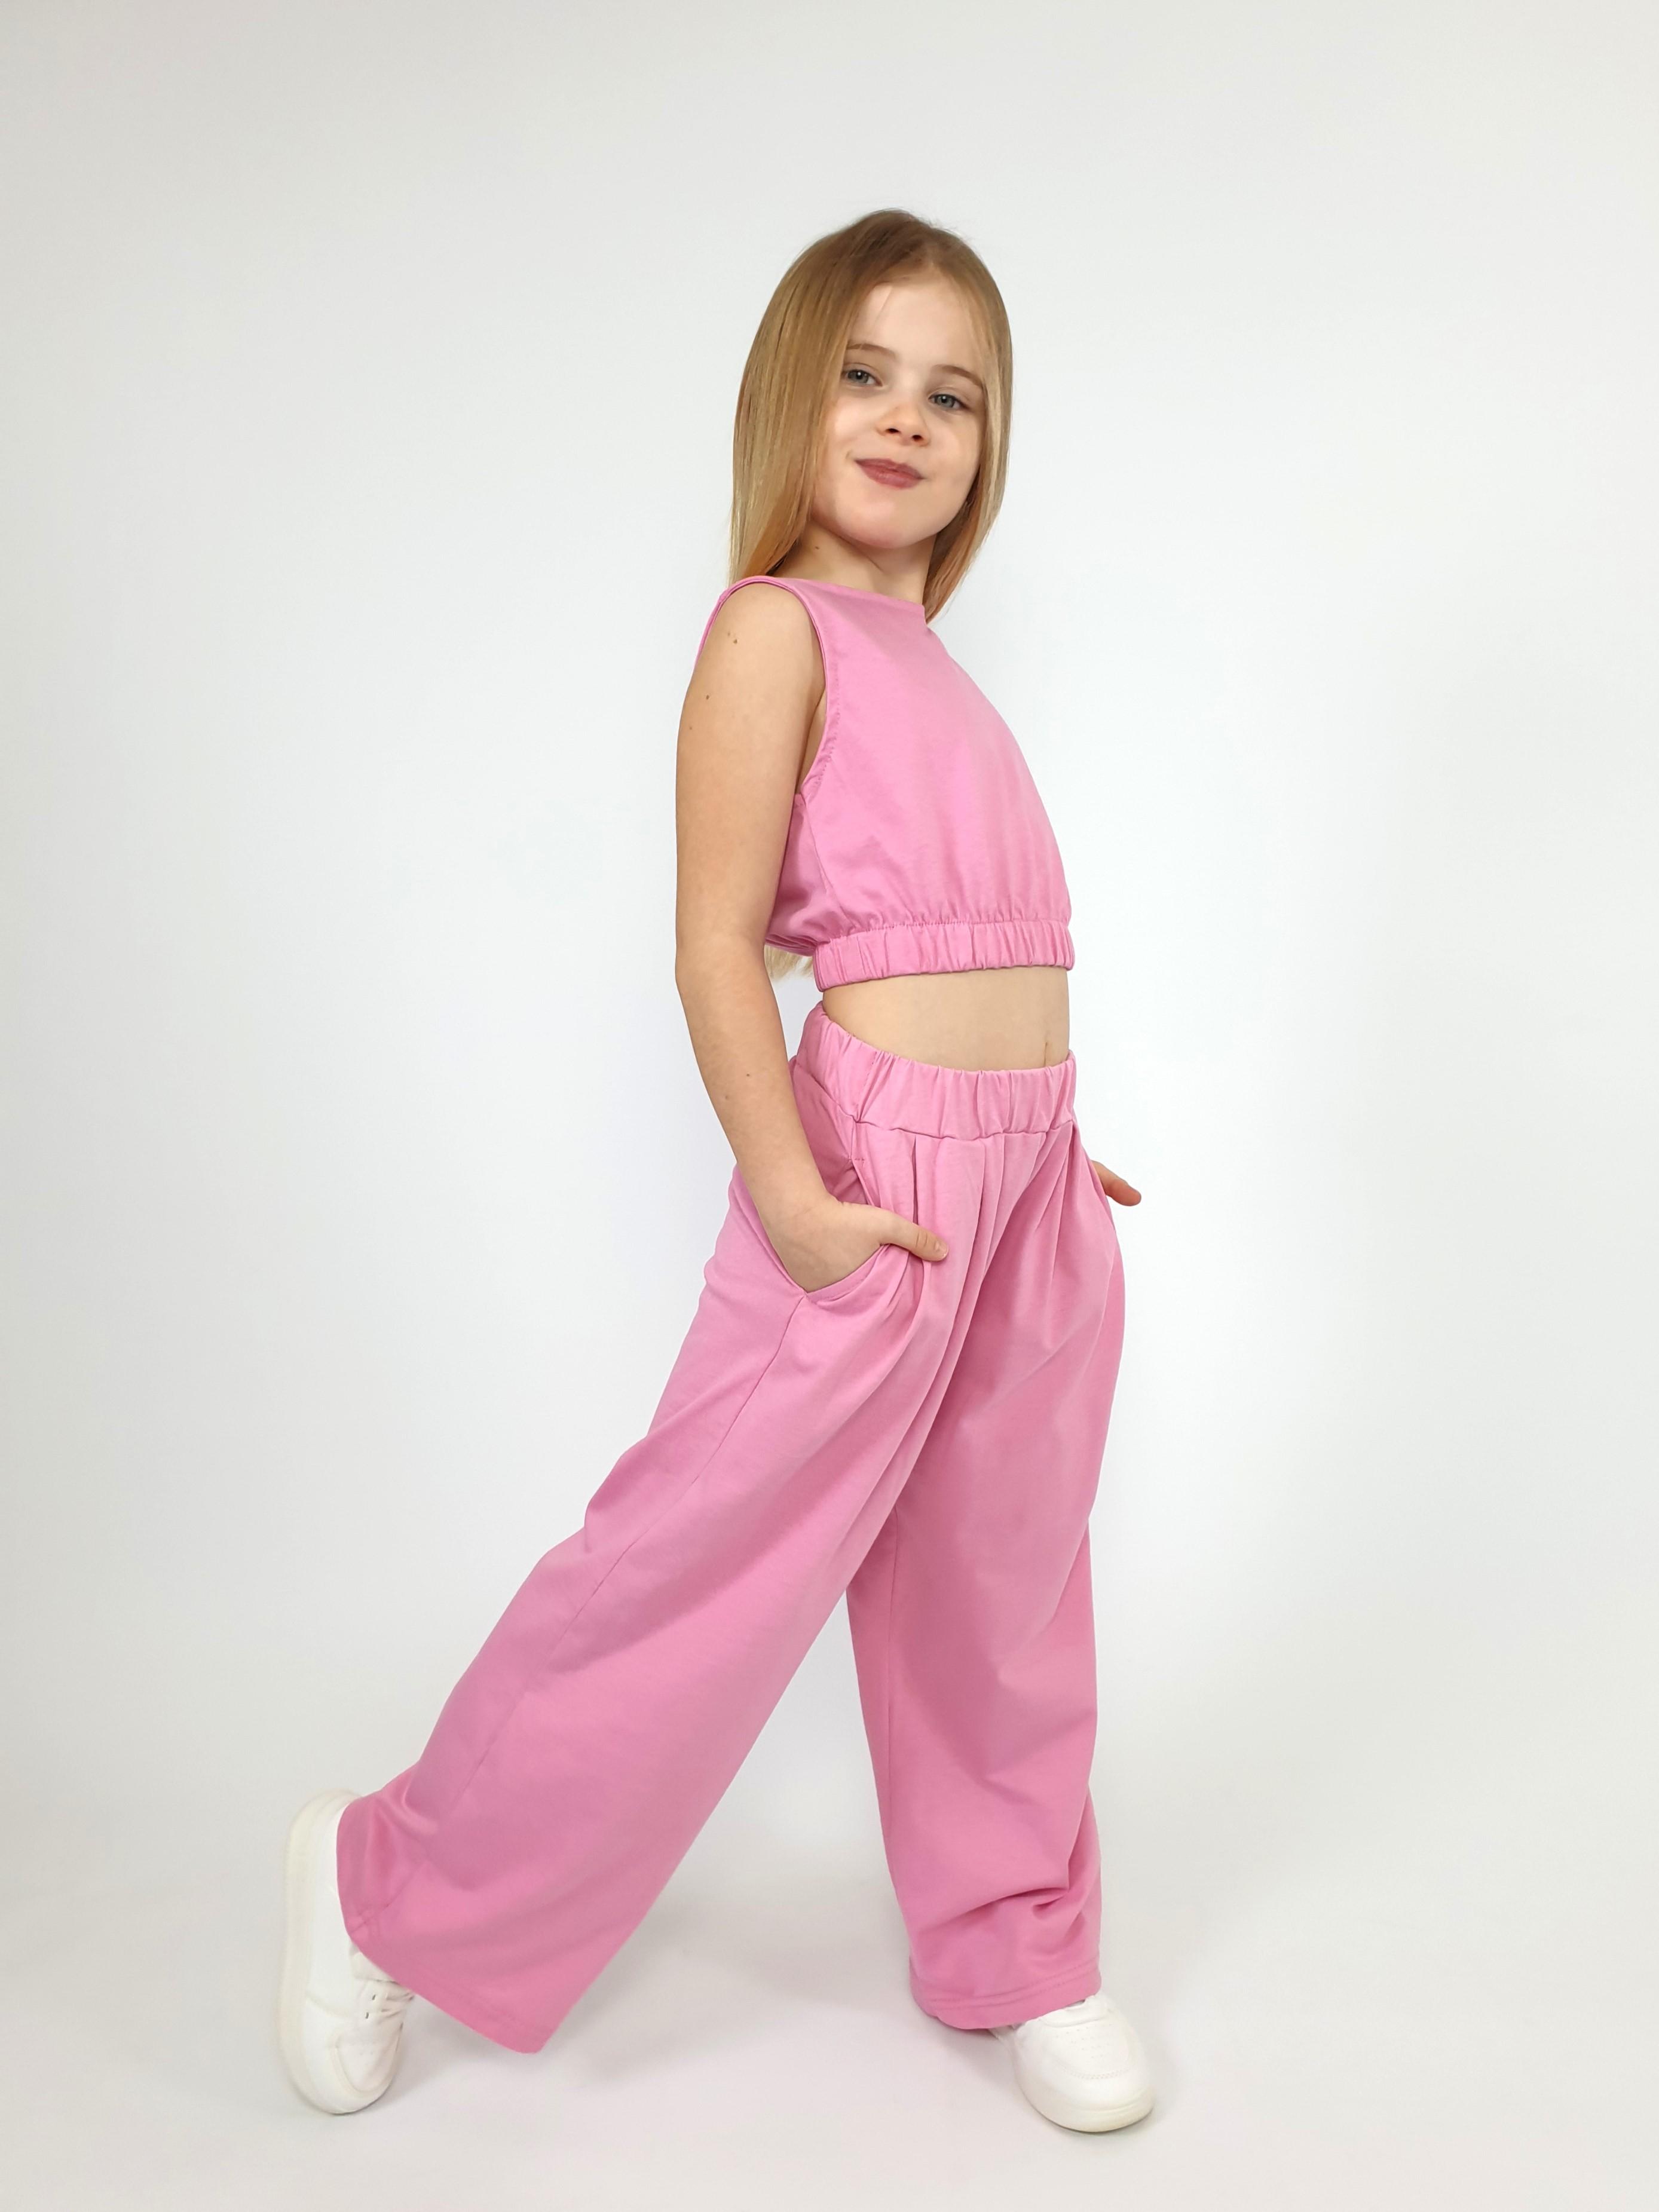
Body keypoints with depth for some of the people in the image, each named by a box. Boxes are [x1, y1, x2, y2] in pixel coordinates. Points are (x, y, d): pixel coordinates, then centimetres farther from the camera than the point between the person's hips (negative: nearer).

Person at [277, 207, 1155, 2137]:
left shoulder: (932, 667, 18)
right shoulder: (776, 626, -6)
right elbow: (717, 941, -14)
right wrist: (790, 1192, -21)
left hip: (1019, 1180, 8)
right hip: (873, 1168, -8)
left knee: (997, 1594, 17)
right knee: (705, 1562, -1)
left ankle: (1013, 1956, 36)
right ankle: (396, 1883, 21)